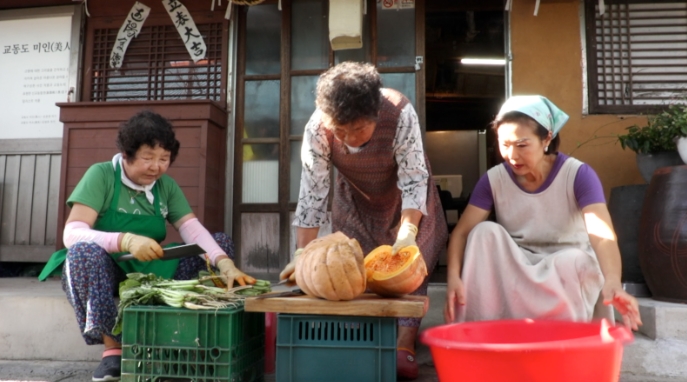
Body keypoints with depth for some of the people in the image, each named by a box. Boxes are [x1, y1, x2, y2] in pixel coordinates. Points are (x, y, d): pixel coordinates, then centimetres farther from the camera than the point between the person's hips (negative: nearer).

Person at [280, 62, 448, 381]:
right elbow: (312, 191, -28)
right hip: (355, 198, 2)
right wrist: (303, 253, -31)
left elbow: (413, 178, -31)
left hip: (405, 193, -1)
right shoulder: (317, 128, -32)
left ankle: (405, 344, -4)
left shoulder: (400, 113, -38)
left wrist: (408, 229, -44)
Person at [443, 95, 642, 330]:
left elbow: (602, 236, -31)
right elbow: (462, 231, -14)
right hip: (513, 271, 2)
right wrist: (454, 277, -34)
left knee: (575, 260, -35)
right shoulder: (493, 179, -10)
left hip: (570, 268, -2)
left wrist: (612, 282, -52)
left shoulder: (578, 175, -17)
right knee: (486, 232, -25)